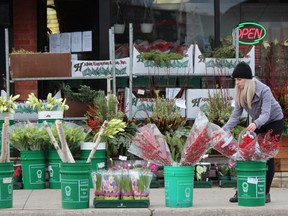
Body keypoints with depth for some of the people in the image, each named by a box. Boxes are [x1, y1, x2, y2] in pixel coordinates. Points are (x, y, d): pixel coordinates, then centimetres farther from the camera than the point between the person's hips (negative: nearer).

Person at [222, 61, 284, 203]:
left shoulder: (264, 90, -31)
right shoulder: (240, 94, -14)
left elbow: (266, 114, -39)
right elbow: (235, 116, -13)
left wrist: (255, 124, -60)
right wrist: (223, 130, -27)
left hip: (274, 122, -5)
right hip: (257, 124, 5)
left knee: (267, 155, -9)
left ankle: (266, 193, -4)